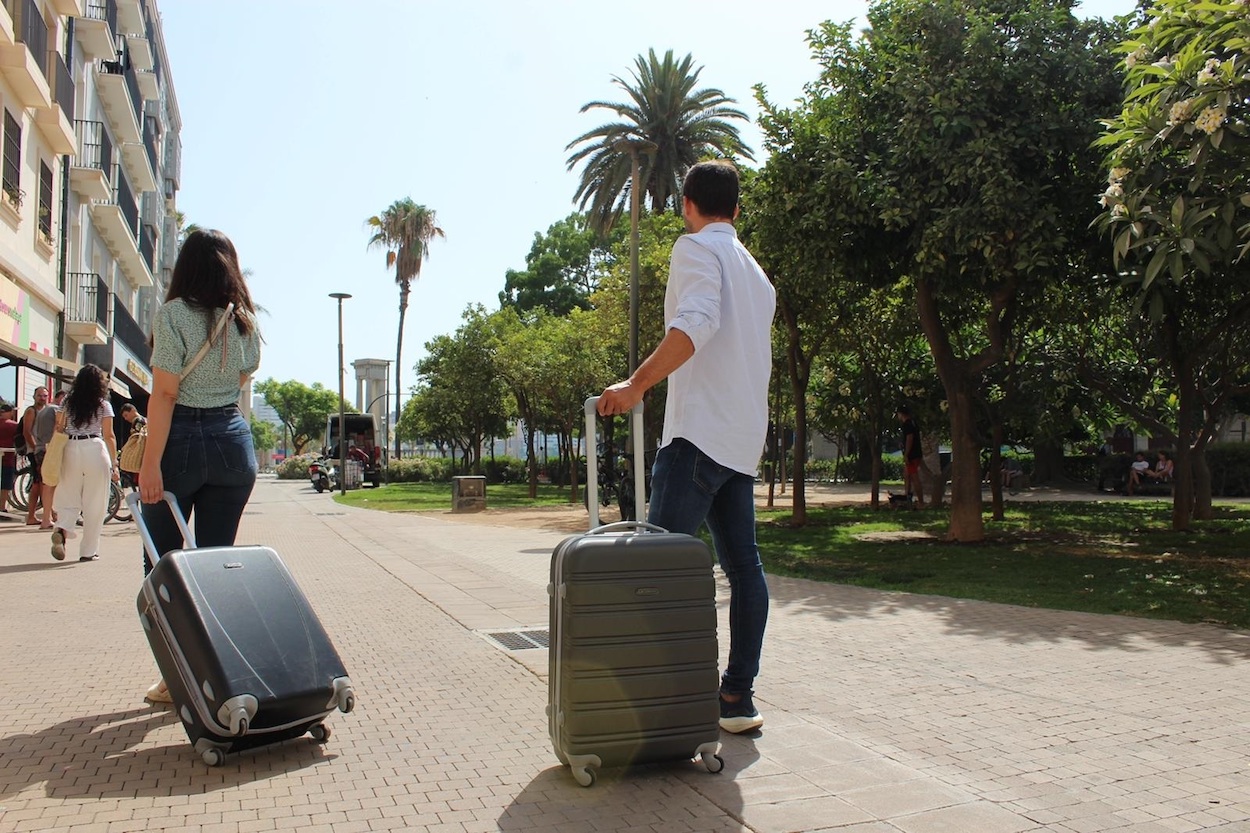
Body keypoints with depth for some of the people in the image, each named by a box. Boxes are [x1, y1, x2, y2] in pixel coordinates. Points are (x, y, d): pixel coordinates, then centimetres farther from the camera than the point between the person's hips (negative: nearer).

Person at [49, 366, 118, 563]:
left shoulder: (67, 402, 10)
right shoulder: (103, 405, 1)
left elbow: (58, 430, 8)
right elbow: (109, 436, -1)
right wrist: (114, 463, 3)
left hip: (70, 450, 3)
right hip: (95, 450, -3)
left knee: (69, 498, 12)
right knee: (94, 504, 4)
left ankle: (61, 529, -19)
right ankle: (88, 551, 8)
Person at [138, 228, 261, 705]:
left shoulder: (175, 313, -10)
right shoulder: (244, 319, 5)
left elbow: (164, 394, -14)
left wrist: (150, 463, -13)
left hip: (183, 441, -5)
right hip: (234, 440, 5)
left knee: (162, 564, 8)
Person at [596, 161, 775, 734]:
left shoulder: (697, 247, -2)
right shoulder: (756, 272, 25)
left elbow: (694, 324, -20)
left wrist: (636, 385, -22)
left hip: (699, 431, -9)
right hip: (743, 438, 9)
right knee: (742, 565, 6)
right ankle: (737, 696, 10)